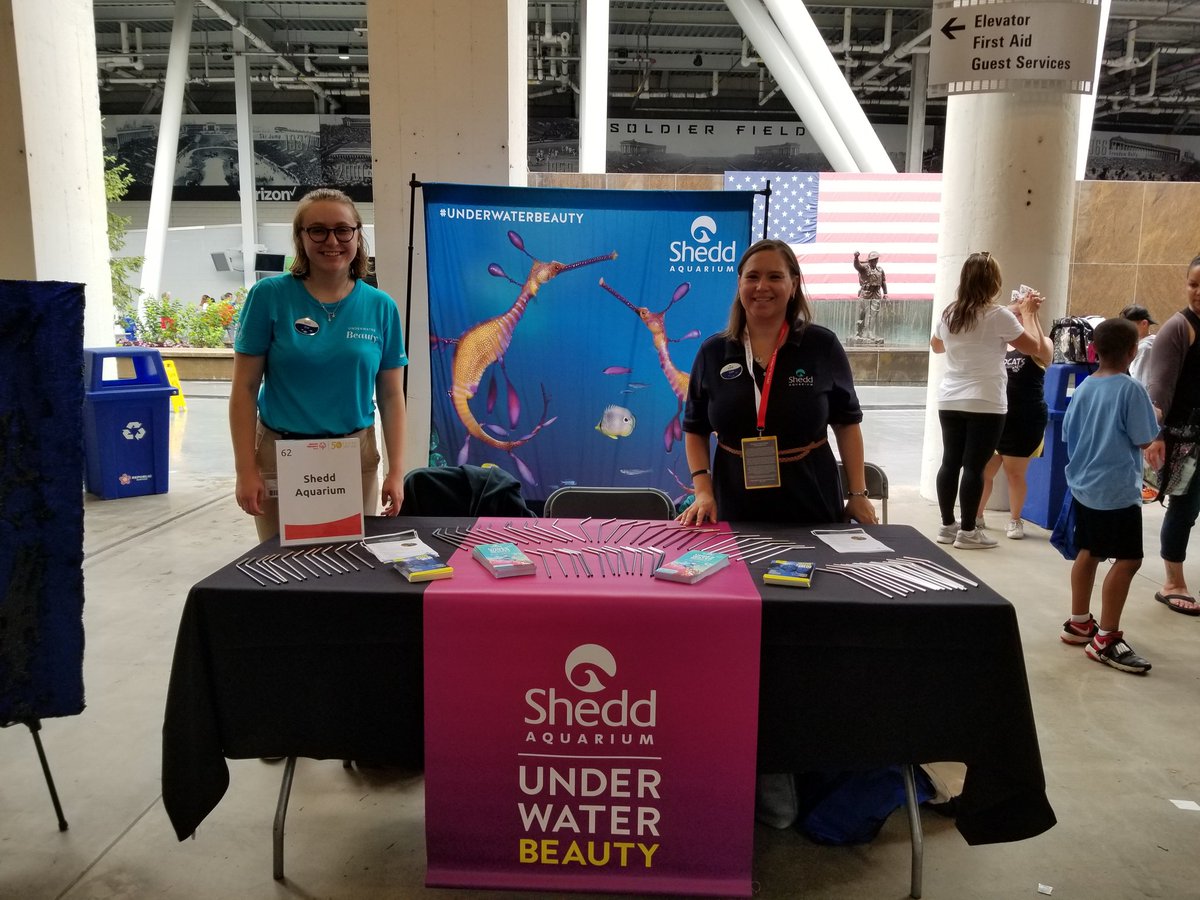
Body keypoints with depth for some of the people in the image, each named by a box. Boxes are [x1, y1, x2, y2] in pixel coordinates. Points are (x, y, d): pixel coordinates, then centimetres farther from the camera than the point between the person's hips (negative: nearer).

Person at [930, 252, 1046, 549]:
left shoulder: (949, 314, 5)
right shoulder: (998, 315, -12)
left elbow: (936, 346, 24)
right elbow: (1034, 348, -3)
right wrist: (1028, 313, 9)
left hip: (950, 401, 6)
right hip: (985, 404, -6)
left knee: (950, 462, 11)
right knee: (974, 467, 0)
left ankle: (947, 525, 19)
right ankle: (968, 531, 6)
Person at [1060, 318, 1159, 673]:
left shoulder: (1083, 388, 4)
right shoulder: (1131, 389, -14)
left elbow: (1068, 434, 10)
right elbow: (1144, 440, -10)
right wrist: (1156, 417, 8)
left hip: (1083, 486, 7)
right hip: (1118, 491, -7)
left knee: (1088, 553, 17)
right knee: (1128, 560, -2)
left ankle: (1078, 623, 27)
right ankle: (1106, 639, 0)